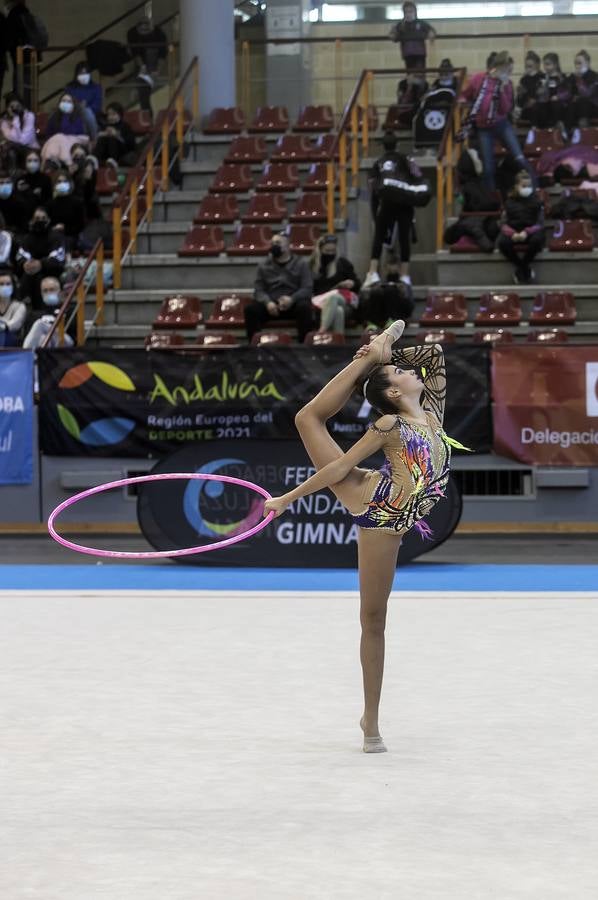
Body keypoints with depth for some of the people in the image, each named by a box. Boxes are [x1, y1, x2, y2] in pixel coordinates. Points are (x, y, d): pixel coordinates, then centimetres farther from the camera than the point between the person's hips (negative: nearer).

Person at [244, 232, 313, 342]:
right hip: (271, 305, 2)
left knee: (304, 307, -37)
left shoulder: (301, 264, 10)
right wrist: (267, 302, -17)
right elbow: (259, 290, 7)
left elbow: (307, 288, -1)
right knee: (250, 309, -27)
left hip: (294, 303, -2)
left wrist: (292, 299, -22)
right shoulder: (264, 267, 17)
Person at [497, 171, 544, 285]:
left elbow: (540, 224, -3)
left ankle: (520, 269, -14)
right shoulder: (510, 202, 8)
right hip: (513, 232, 1)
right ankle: (525, 268, -12)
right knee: (502, 242, -34)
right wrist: (512, 234, -22)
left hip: (531, 232, -1)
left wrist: (527, 232, -24)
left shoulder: (536, 201, 5)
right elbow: (504, 224, 2)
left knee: (537, 239, -38)